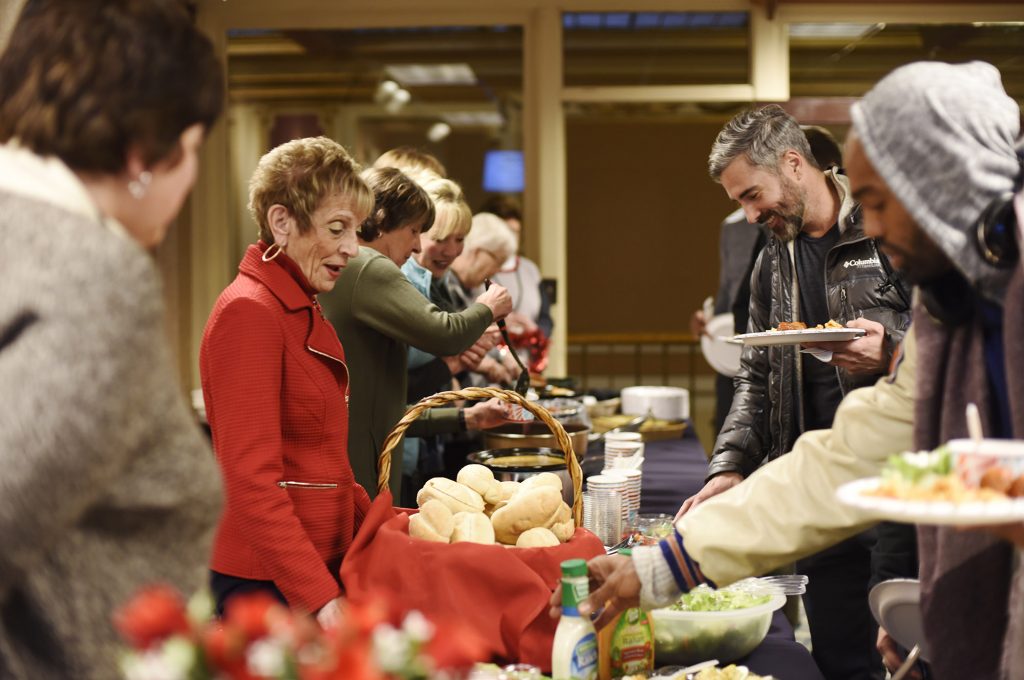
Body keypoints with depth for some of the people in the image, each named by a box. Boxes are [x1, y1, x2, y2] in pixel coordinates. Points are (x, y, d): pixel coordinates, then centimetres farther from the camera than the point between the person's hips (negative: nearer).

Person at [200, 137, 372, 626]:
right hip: (268, 584, -9)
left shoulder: (305, 314, 15)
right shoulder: (249, 313, -14)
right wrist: (321, 600, -27)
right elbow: (251, 483, -21)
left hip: (323, 564, 9)